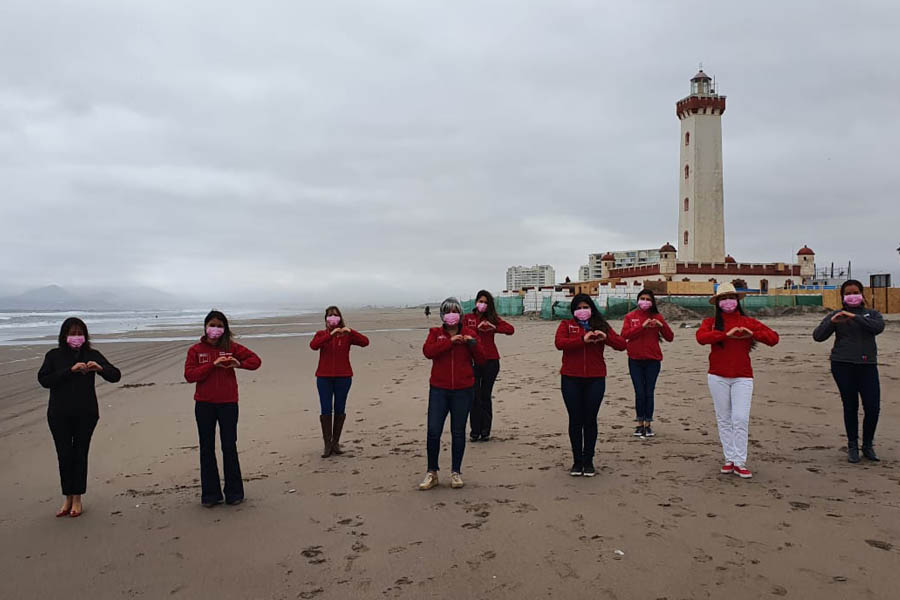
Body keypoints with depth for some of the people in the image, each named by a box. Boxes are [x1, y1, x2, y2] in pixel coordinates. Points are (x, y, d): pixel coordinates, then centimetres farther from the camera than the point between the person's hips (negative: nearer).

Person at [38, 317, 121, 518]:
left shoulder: (92, 354, 2)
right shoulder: (54, 355, 2)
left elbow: (116, 376, -4)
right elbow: (43, 379, -11)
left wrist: (99, 368, -23)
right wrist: (70, 370, -21)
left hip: (86, 413, 0)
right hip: (59, 415, 0)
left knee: (80, 454, 4)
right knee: (64, 455, 3)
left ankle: (77, 499, 15)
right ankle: (67, 498, 17)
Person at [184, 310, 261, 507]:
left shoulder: (231, 347, 3)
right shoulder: (195, 350, 3)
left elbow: (255, 360, 3)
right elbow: (189, 375, -7)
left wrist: (239, 364, -16)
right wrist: (213, 365, -16)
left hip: (228, 403, -1)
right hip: (204, 404, 1)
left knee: (229, 447, 2)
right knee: (207, 449, 7)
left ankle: (234, 493, 14)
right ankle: (210, 494, 17)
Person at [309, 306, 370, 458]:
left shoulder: (347, 335, 2)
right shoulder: (321, 334, 4)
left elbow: (365, 342, -12)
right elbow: (313, 345, -18)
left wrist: (350, 332, -25)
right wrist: (330, 334, -28)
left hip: (343, 377, 0)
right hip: (324, 377, 0)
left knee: (340, 410, 6)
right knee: (326, 410, -2)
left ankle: (336, 442, 19)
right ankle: (327, 445, 6)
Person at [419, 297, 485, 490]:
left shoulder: (470, 334, 7)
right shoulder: (435, 333, 7)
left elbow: (480, 361, 2)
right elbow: (427, 351, -13)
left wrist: (473, 344, -13)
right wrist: (450, 341, -17)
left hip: (463, 391, 0)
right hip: (439, 389, 0)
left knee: (458, 432, 7)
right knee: (433, 431, -4)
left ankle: (456, 472, 21)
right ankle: (432, 473, 12)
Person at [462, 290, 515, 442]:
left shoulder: (493, 318, 8)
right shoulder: (468, 318, 8)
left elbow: (511, 329, -4)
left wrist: (494, 327, -16)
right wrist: (477, 328, -16)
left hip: (490, 361, 1)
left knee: (485, 396, 6)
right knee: (475, 396, -2)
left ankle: (485, 431, 13)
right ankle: (475, 431, 7)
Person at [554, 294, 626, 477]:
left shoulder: (601, 325, 10)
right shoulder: (566, 325, 6)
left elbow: (622, 344, 1)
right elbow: (559, 343, -14)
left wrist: (605, 337, -17)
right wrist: (583, 340, -24)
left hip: (595, 379, 1)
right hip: (571, 379, -1)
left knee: (590, 420, 5)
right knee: (575, 420, 4)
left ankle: (588, 461, 17)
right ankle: (577, 461, 15)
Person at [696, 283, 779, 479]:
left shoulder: (748, 322, 7)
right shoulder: (711, 322, 5)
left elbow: (774, 338, -1)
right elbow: (701, 337, -16)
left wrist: (752, 334, -17)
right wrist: (727, 334, -24)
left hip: (742, 377, 0)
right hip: (718, 377, 1)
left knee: (741, 418, -8)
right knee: (724, 419, 7)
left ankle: (739, 462, 1)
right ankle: (729, 459, 17)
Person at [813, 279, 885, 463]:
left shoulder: (872, 314, 11)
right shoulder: (835, 315, 8)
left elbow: (878, 327, -12)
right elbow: (818, 336, -2)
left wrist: (855, 317, -21)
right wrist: (832, 322, -18)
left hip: (867, 365, 1)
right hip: (843, 365, -1)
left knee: (873, 407, -4)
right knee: (850, 406, 3)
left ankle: (868, 445, 16)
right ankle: (852, 446, 15)